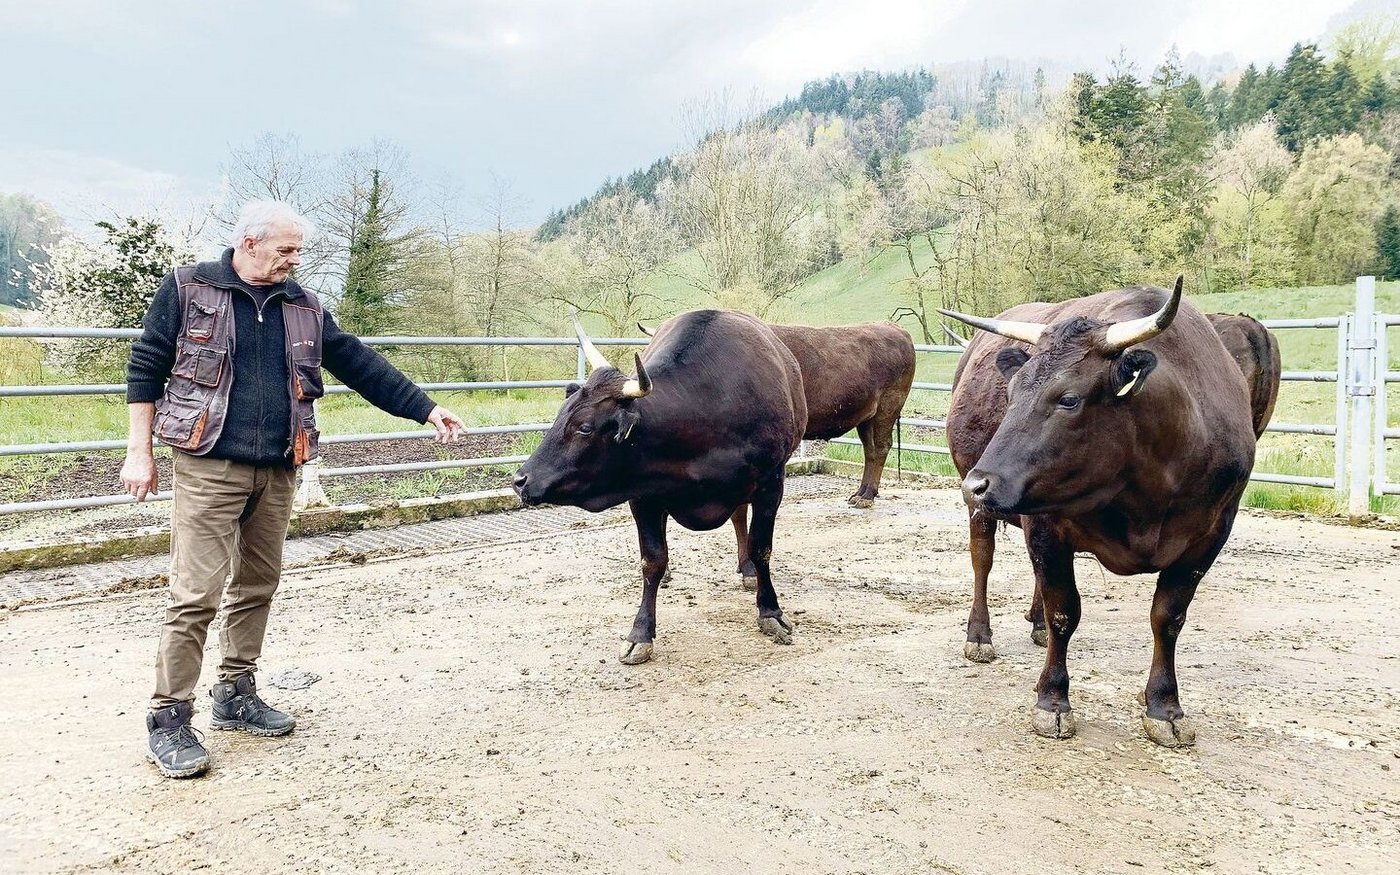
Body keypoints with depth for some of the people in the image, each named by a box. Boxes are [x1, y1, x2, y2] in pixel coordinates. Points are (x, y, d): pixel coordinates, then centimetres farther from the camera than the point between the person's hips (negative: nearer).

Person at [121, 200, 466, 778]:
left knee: (257, 586, 13)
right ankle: (169, 719, 4)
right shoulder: (187, 289, 0)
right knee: (197, 593, -7)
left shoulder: (303, 308, 11)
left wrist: (426, 410, 6)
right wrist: (139, 451, -3)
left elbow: (361, 365, 11)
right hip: (208, 467, -5)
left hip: (277, 472, 5)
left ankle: (235, 695, 28)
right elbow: (146, 368, 1)